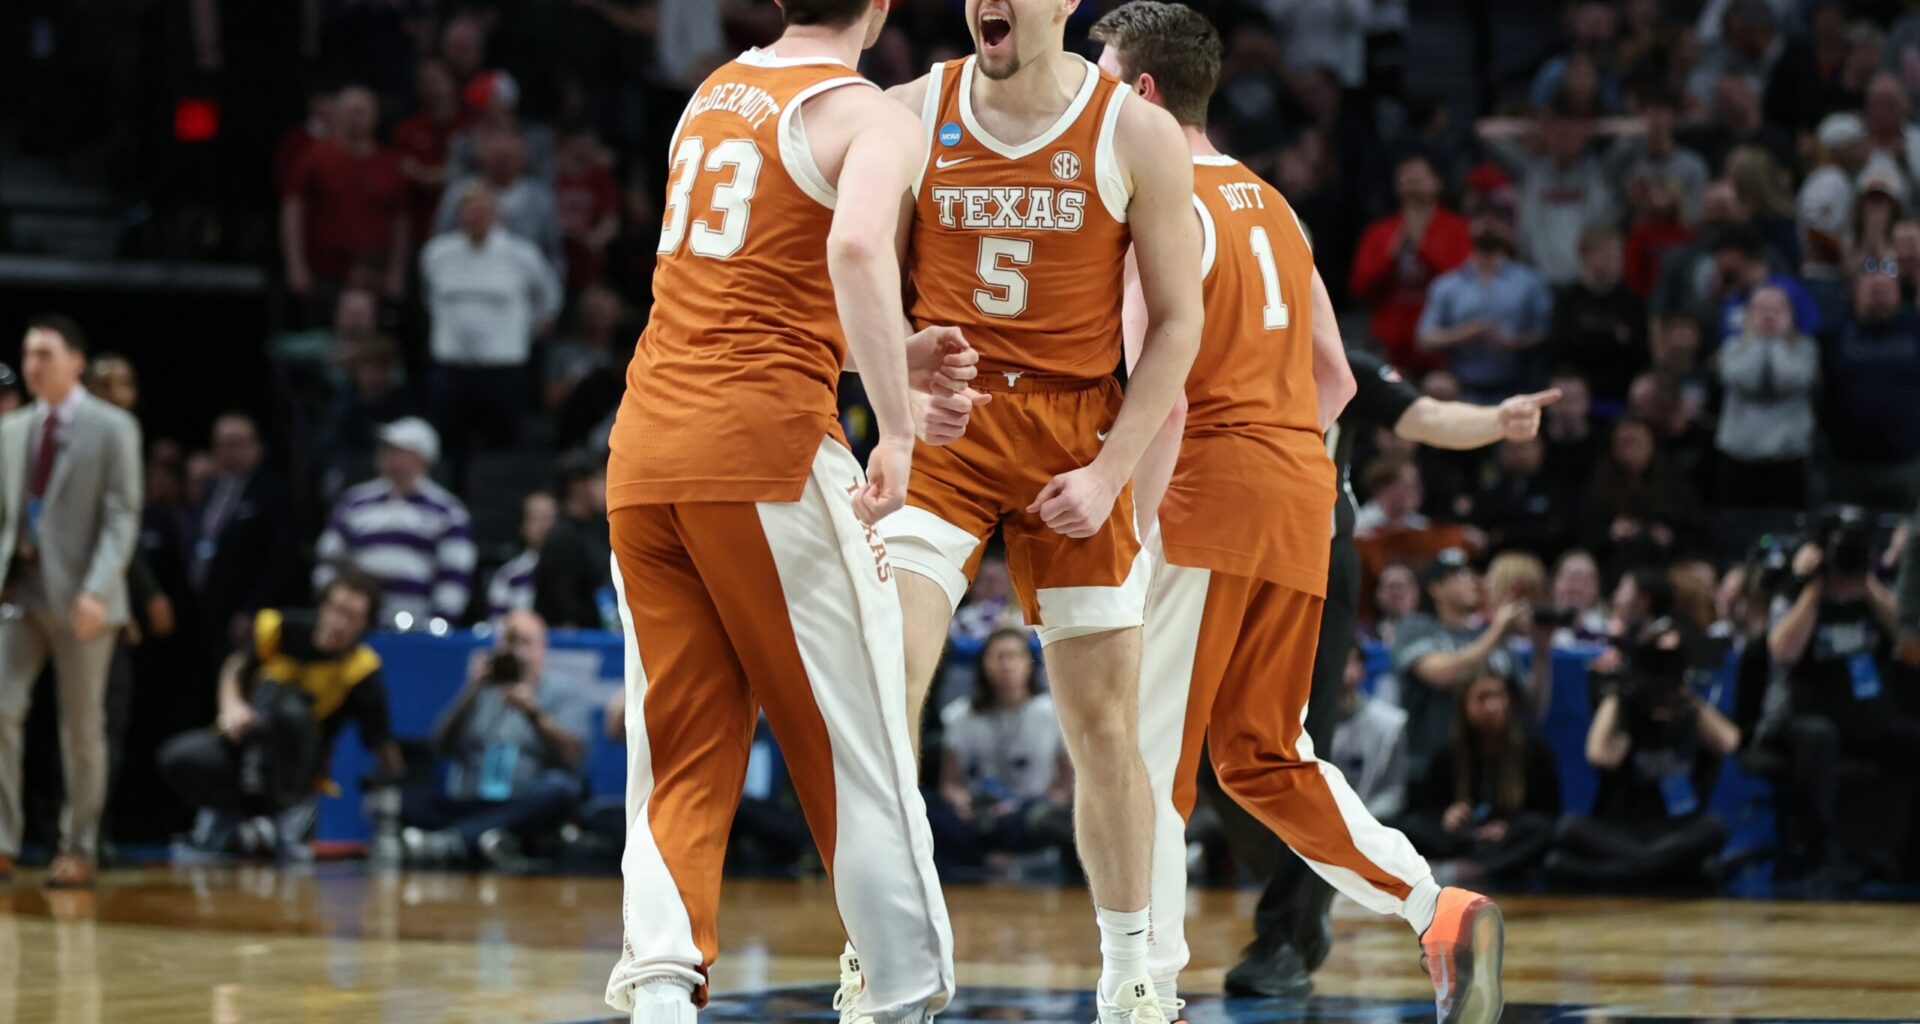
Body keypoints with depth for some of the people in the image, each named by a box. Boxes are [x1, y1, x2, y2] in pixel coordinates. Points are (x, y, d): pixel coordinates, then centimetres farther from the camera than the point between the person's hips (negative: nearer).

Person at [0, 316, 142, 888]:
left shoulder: (112, 429, -2)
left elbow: (121, 518, -8)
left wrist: (97, 590, -20)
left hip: (77, 597, -4)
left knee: (81, 727, 3)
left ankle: (79, 850, 12)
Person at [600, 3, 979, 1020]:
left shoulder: (712, 94, 19)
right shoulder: (872, 118, -4)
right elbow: (856, 248, -25)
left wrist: (888, 360, 25)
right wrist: (897, 428, -19)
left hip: (645, 446, 6)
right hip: (765, 449, -6)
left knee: (680, 762, 7)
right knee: (854, 748, 5)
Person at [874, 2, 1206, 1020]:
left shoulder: (1135, 134, -4)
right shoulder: (912, 115, 0)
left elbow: (1176, 321, -1)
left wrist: (1111, 470, -10)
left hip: (1076, 434, 0)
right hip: (944, 428, 0)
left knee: (1104, 725, 5)